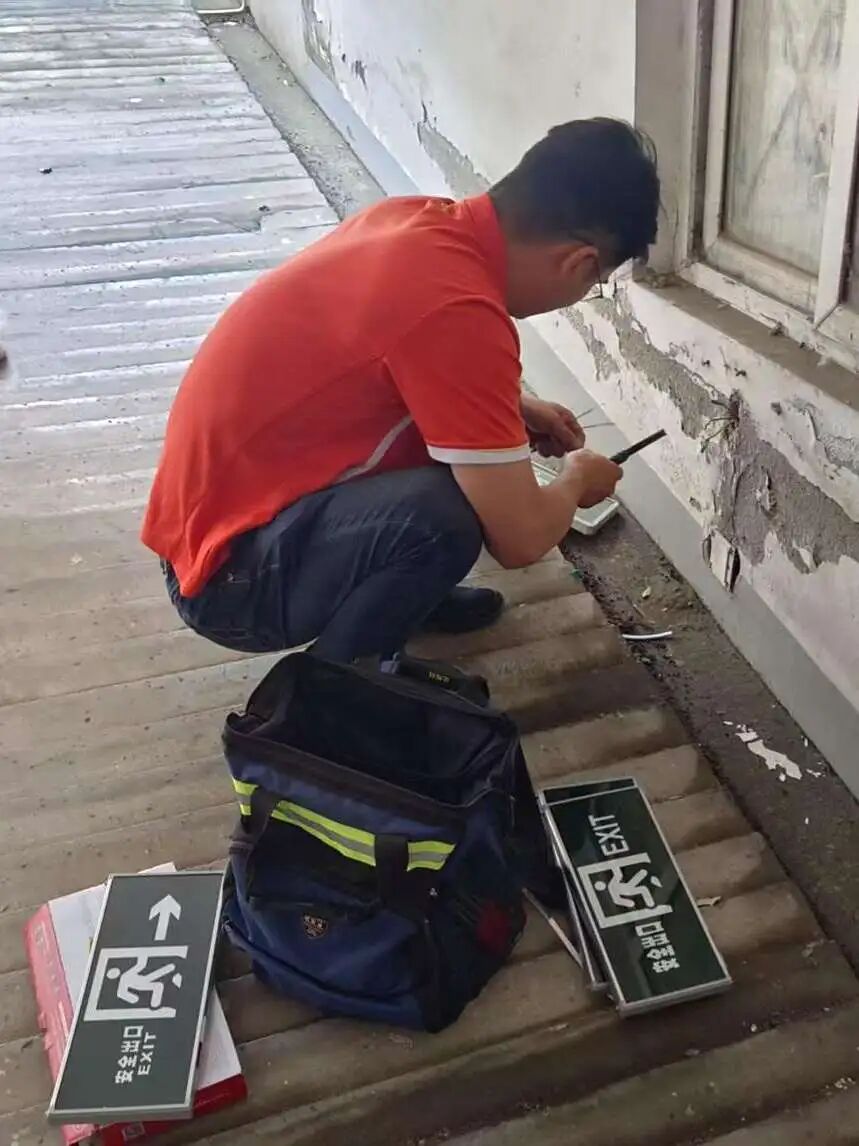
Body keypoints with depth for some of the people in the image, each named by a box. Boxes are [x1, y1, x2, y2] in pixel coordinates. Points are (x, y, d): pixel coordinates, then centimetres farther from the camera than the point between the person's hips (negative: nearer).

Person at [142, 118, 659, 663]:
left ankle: (404, 591, 25)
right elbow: (521, 537, -21)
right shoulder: (456, 311, -27)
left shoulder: (419, 221, -1)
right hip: (229, 573, -9)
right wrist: (577, 481, -1)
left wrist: (515, 408, 16)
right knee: (440, 515, -31)